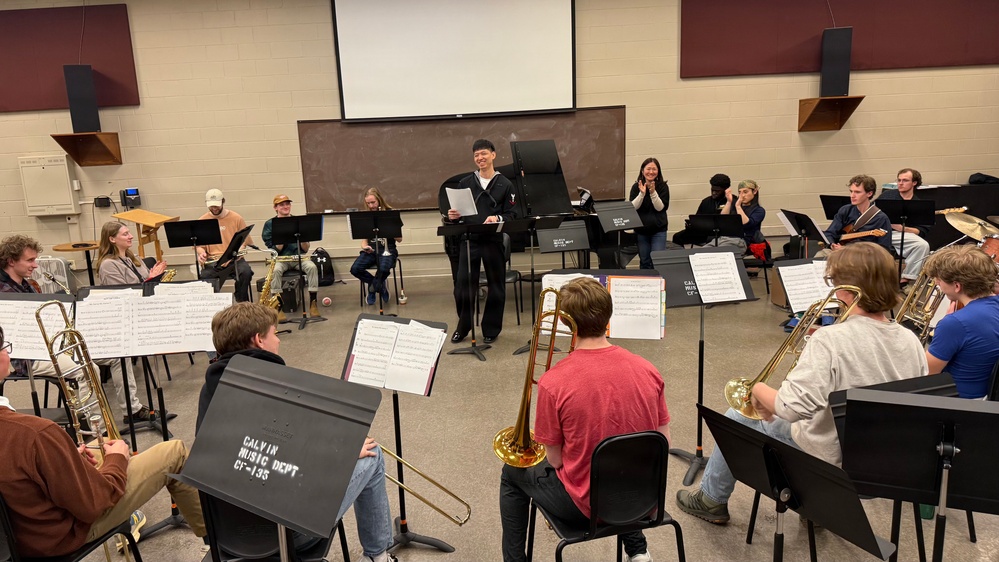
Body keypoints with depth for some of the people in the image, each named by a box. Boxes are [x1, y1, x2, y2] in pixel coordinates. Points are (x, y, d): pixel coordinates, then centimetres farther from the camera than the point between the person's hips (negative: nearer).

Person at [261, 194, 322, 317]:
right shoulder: (270, 224, 3)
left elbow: (305, 249, 4)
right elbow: (275, 251, -5)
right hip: (280, 259, -1)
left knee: (312, 267, -29)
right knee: (276, 270, -34)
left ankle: (313, 304, -23)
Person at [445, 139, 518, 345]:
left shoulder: (505, 184, 1)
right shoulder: (465, 183, 9)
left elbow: (511, 215, -2)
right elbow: (457, 212, 12)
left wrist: (497, 218, -21)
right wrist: (453, 216, -10)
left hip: (494, 241, -1)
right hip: (469, 240, 2)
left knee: (495, 285, 6)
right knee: (463, 285, 2)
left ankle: (491, 329, 21)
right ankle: (462, 327, 20)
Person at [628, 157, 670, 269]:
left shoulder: (663, 186, -3)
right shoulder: (636, 187, 0)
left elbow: (661, 207, -12)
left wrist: (653, 192, -24)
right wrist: (642, 193, -22)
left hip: (658, 230, -1)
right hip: (641, 230, 2)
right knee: (644, 262, 9)